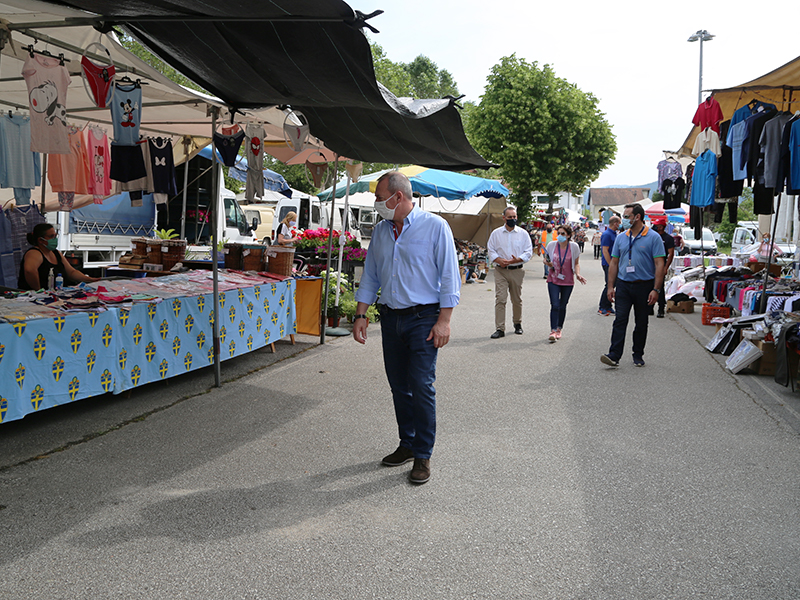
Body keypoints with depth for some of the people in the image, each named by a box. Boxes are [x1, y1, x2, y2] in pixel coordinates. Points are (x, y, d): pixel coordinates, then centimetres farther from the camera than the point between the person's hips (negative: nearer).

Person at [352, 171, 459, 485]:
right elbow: (370, 277, 14)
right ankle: (407, 444, 25)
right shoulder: (380, 231, 10)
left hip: (423, 318, -5)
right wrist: (360, 315, 6)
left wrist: (444, 321, -14)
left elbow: (449, 277, -8)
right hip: (391, 318, 6)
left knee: (421, 386, -7)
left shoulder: (435, 227, -7)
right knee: (399, 386, 11)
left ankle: (423, 455, 4)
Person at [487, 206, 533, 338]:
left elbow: (528, 252, 3)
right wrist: (498, 260, -13)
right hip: (500, 270, -1)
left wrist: (517, 260, -15)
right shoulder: (496, 233, 6)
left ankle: (517, 324, 29)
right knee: (500, 299, -9)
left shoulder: (523, 233, 5)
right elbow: (491, 250, 6)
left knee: (517, 300, 10)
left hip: (517, 270, 1)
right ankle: (500, 329, -8)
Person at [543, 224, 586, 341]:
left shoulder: (574, 246, -2)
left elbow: (576, 263, 7)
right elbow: (546, 258, 12)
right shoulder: (551, 245, -2)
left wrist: (578, 274, -9)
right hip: (553, 280, -1)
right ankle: (553, 331, -11)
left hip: (568, 281, 1)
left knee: (562, 306, 9)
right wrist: (548, 263, -11)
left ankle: (559, 329, 24)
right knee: (555, 305, -11)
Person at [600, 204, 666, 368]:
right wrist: (610, 286, 6)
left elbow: (659, 265, -8)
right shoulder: (621, 238, 9)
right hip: (623, 285, 3)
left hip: (644, 286, -3)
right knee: (620, 320, -7)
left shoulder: (653, 237, -5)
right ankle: (614, 355, -12)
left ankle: (638, 355, 21)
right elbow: (614, 263, 12)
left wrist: (656, 289, -15)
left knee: (641, 322, 8)